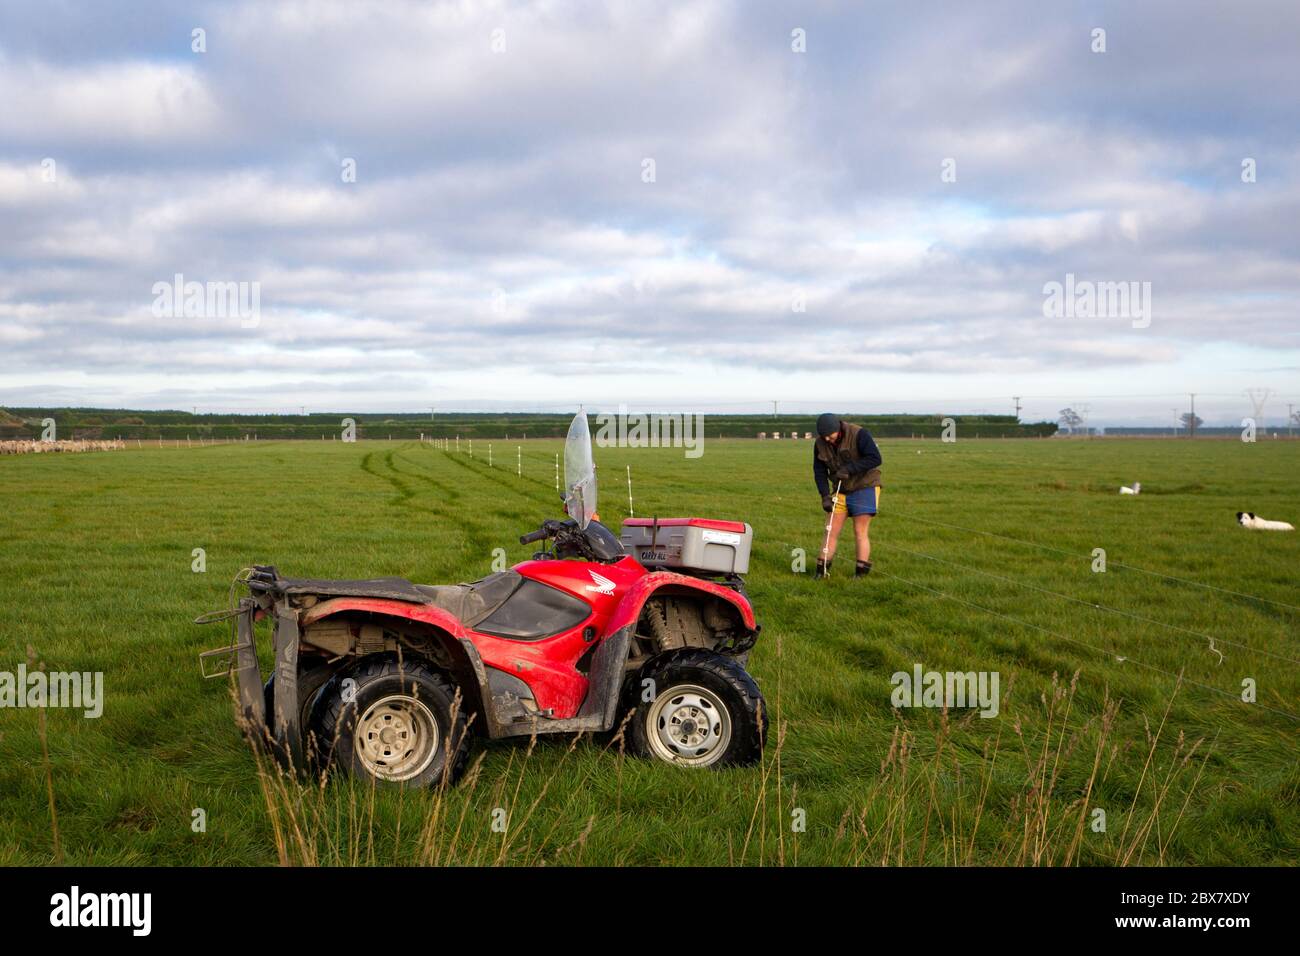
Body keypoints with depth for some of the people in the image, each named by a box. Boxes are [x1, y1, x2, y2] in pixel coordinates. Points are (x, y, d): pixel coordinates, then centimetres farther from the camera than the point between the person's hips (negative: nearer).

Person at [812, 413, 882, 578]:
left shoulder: (859, 434, -20)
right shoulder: (820, 443, -4)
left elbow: (875, 458, -26)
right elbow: (819, 471, 0)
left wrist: (850, 469, -30)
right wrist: (825, 495, -11)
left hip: (864, 487, -5)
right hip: (840, 490, 5)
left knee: (861, 533, -6)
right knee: (832, 532, 2)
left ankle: (861, 573, -1)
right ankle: (822, 571, 7)